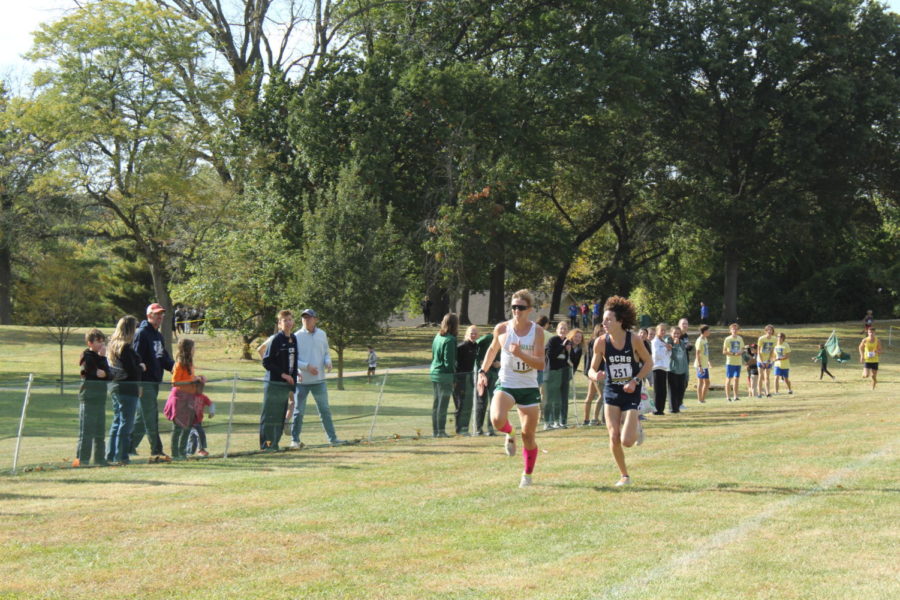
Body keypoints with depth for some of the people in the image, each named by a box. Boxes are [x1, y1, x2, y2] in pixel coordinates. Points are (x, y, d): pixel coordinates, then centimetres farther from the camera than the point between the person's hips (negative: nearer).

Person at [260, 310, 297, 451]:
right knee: (269, 414, -4)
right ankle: (266, 444, -2)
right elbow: (266, 362, -12)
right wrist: (283, 374, -14)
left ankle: (274, 444, 15)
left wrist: (293, 380, 12)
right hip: (274, 383, -7)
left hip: (286, 383, 7)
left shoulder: (293, 339, 11)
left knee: (280, 416, 9)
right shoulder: (276, 339, -10)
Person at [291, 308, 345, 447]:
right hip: (301, 380, -3)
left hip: (319, 380, 3)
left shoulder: (321, 334, 7)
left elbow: (326, 352, 17)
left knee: (325, 410, 8)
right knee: (299, 411, 2)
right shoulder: (297, 337, -5)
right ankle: (295, 440, 9)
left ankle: (332, 438, 13)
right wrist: (307, 366, -18)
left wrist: (328, 362, -5)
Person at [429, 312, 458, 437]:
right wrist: (453, 371, -9)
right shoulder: (450, 340, -15)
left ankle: (435, 430, 19)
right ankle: (441, 431, -1)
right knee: (443, 404, -3)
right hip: (445, 374, -8)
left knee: (436, 403, 14)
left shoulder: (437, 337, 10)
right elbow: (449, 361, -18)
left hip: (434, 372, 8)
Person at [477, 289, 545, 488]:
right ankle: (510, 434, 8)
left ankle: (527, 475, 26)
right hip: (506, 385, 0)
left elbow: (540, 363, -12)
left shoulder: (537, 331, -5)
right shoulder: (502, 329, -3)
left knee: (528, 436, 3)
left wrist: (520, 354, -27)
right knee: (497, 420, -29)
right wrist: (483, 371, 10)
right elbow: (493, 349, 18)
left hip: (529, 388, 0)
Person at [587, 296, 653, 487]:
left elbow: (649, 362, 0)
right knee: (614, 437, -4)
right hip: (611, 392, 2)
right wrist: (595, 375, -25)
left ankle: (637, 428, 25)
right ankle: (624, 475, 17)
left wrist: (635, 380, -12)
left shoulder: (633, 340, -12)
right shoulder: (601, 342, -8)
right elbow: (592, 369, -1)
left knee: (627, 441, -11)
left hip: (631, 392, -2)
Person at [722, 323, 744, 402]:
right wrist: (732, 354, -18)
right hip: (730, 362, -5)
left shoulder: (740, 339, 10)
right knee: (728, 379, -2)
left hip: (738, 362, 5)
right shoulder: (727, 339, -4)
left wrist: (740, 353, -5)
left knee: (737, 379, 7)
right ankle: (728, 397, 1)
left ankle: (735, 396, 13)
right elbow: (724, 351, -6)